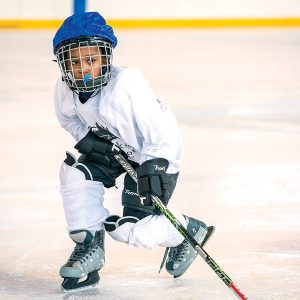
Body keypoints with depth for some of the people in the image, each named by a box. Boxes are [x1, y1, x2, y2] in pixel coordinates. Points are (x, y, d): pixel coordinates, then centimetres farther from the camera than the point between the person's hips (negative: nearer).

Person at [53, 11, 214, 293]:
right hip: (113, 147, 7)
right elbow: (69, 119, 7)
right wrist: (88, 138, -12)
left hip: (158, 154, -7)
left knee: (131, 229, -13)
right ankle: (89, 247, 0)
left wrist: (154, 168, -39)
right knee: (75, 173, -17)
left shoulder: (127, 85, -36)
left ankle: (189, 232, 16)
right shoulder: (65, 88, -16)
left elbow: (161, 130, -32)